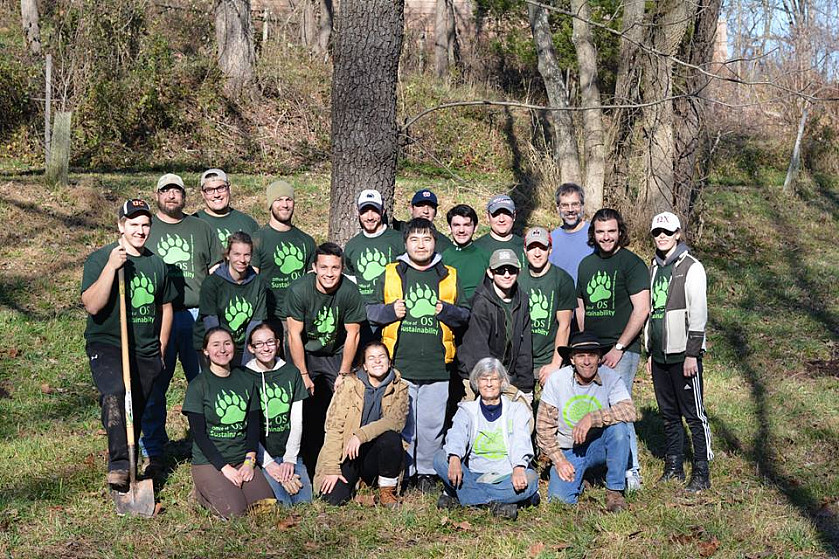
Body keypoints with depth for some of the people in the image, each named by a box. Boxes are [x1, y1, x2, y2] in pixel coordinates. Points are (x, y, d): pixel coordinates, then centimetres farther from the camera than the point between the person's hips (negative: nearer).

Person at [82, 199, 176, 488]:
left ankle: (126, 467, 26)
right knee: (115, 392, -31)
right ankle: (119, 465, -33)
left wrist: (161, 349, 17)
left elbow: (165, 307, 23)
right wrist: (111, 267, -24)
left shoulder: (156, 263, 11)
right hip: (107, 345, -5)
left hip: (146, 351, 5)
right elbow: (92, 305, -17)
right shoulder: (99, 259, -5)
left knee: (136, 413, 9)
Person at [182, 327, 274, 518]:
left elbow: (254, 425, 9)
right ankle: (203, 493, 6)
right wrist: (224, 467, -15)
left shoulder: (246, 381, 9)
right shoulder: (198, 386, -5)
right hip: (208, 461, -4)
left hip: (243, 459, 4)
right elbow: (199, 434, -9)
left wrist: (249, 461, -5)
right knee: (234, 511, -23)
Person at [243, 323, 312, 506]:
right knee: (283, 503, -22)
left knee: (306, 501, -14)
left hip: (288, 452, 4)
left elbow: (296, 421, 6)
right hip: (259, 455, -3)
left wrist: (290, 459, -5)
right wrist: (269, 464, -13)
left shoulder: (291, 373, 8)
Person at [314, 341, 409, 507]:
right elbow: (334, 427, -8)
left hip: (376, 452, 1)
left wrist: (361, 435, -31)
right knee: (333, 498, -23)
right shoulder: (349, 384, -3)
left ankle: (387, 490, -8)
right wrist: (332, 469, -16)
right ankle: (352, 483, 13)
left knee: (392, 437, -31)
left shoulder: (399, 388, 1)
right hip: (347, 452, -1)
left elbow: (397, 420, -18)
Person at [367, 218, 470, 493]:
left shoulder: (449, 276, 11)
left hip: (437, 367, 1)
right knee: (401, 423, 2)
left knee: (432, 423, 5)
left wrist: (447, 311, -6)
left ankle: (426, 471, 20)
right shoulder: (390, 274, 8)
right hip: (399, 367, -1)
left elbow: (465, 316, 14)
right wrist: (389, 311, -8)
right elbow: (370, 310, 11)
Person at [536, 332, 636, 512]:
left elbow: (629, 411, -28)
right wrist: (558, 460, -12)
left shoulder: (610, 378, -12)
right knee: (559, 497, -22)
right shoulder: (556, 380, -10)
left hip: (598, 446, 0)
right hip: (567, 451, 0)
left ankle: (615, 491, -16)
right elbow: (544, 426, -5)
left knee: (619, 426, -30)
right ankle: (575, 477, 16)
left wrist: (592, 418, -35)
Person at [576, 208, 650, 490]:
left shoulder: (631, 263, -5)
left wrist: (618, 348, -13)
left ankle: (631, 472, -3)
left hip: (622, 350, -6)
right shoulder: (587, 264, 15)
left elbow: (641, 310, -11)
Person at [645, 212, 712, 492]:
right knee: (668, 414, 13)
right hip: (659, 354, 7)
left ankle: (701, 473, 1)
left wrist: (692, 354, -16)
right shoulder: (654, 268, 15)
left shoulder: (691, 267, -6)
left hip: (684, 354, -7)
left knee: (694, 414, -4)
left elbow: (698, 313, -11)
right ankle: (674, 467, 22)